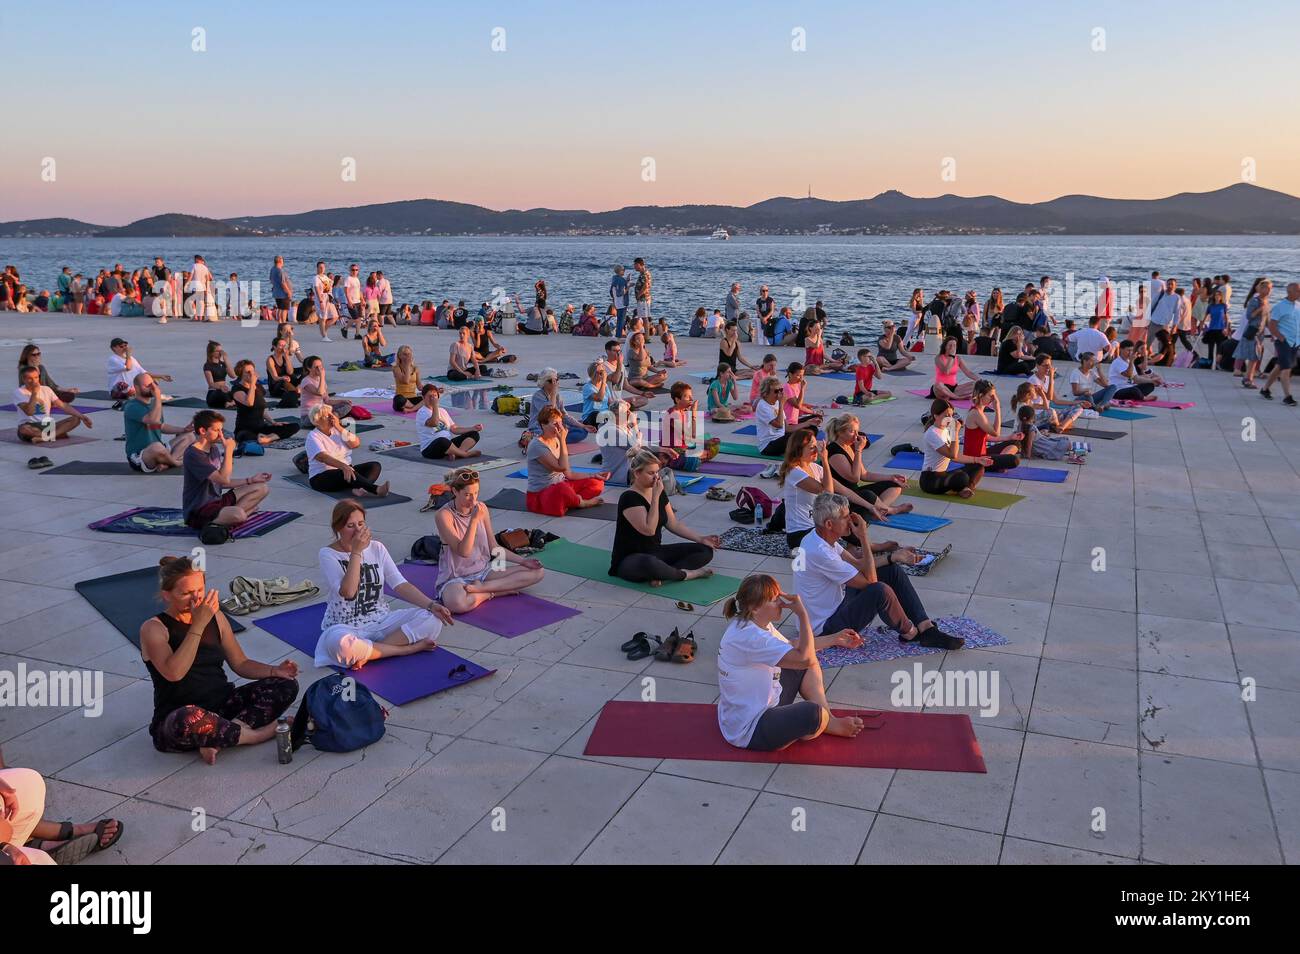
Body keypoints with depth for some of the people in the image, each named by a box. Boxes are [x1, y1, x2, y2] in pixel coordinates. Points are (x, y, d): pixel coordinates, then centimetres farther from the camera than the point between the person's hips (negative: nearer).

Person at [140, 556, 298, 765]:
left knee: (286, 684, -11)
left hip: (223, 705, 6)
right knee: (190, 719, -42)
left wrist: (275, 671, -5)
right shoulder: (154, 628, -7)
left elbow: (240, 664, 14)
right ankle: (253, 735, -16)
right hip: (174, 722, -6)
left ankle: (217, 739, -23)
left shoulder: (216, 617, 9)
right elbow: (174, 673, -25)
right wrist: (198, 625, -24)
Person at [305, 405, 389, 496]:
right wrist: (343, 466, -42)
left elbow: (356, 444, -4)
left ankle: (359, 489, -42)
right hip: (322, 477, -7)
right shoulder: (313, 437, -7)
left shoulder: (337, 430, 11)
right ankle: (376, 490, -53)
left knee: (375, 465, -13)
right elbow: (322, 457, -26)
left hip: (345, 470, 7)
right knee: (344, 473, -37)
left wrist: (339, 427, -13)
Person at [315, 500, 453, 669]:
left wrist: (431, 605, -16)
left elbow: (400, 584, -3)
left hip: (382, 620, 4)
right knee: (339, 643, -41)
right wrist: (356, 552, -23)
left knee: (432, 619, -18)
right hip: (347, 627, -4)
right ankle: (409, 647, -22)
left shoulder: (377, 548, 3)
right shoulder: (328, 554, -8)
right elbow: (347, 592, -22)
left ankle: (368, 652, -20)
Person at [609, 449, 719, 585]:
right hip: (629, 560, -9)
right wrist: (655, 497, -26)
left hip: (656, 552, 9)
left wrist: (700, 538, -1)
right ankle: (685, 574, -17)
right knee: (649, 563, -45)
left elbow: (673, 524, 9)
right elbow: (649, 529, -28)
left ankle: (660, 575, -22)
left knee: (705, 550, -3)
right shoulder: (629, 498, -19)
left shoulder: (660, 493, 5)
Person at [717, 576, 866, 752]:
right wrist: (802, 613, -25)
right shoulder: (749, 636, -31)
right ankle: (831, 726, 4)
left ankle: (829, 719, 6)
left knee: (810, 667, 17)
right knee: (813, 713, -31)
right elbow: (804, 657, -33)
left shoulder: (755, 624, 0)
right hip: (748, 731, -11)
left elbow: (792, 648, 18)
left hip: (764, 703, 11)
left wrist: (835, 639, 16)